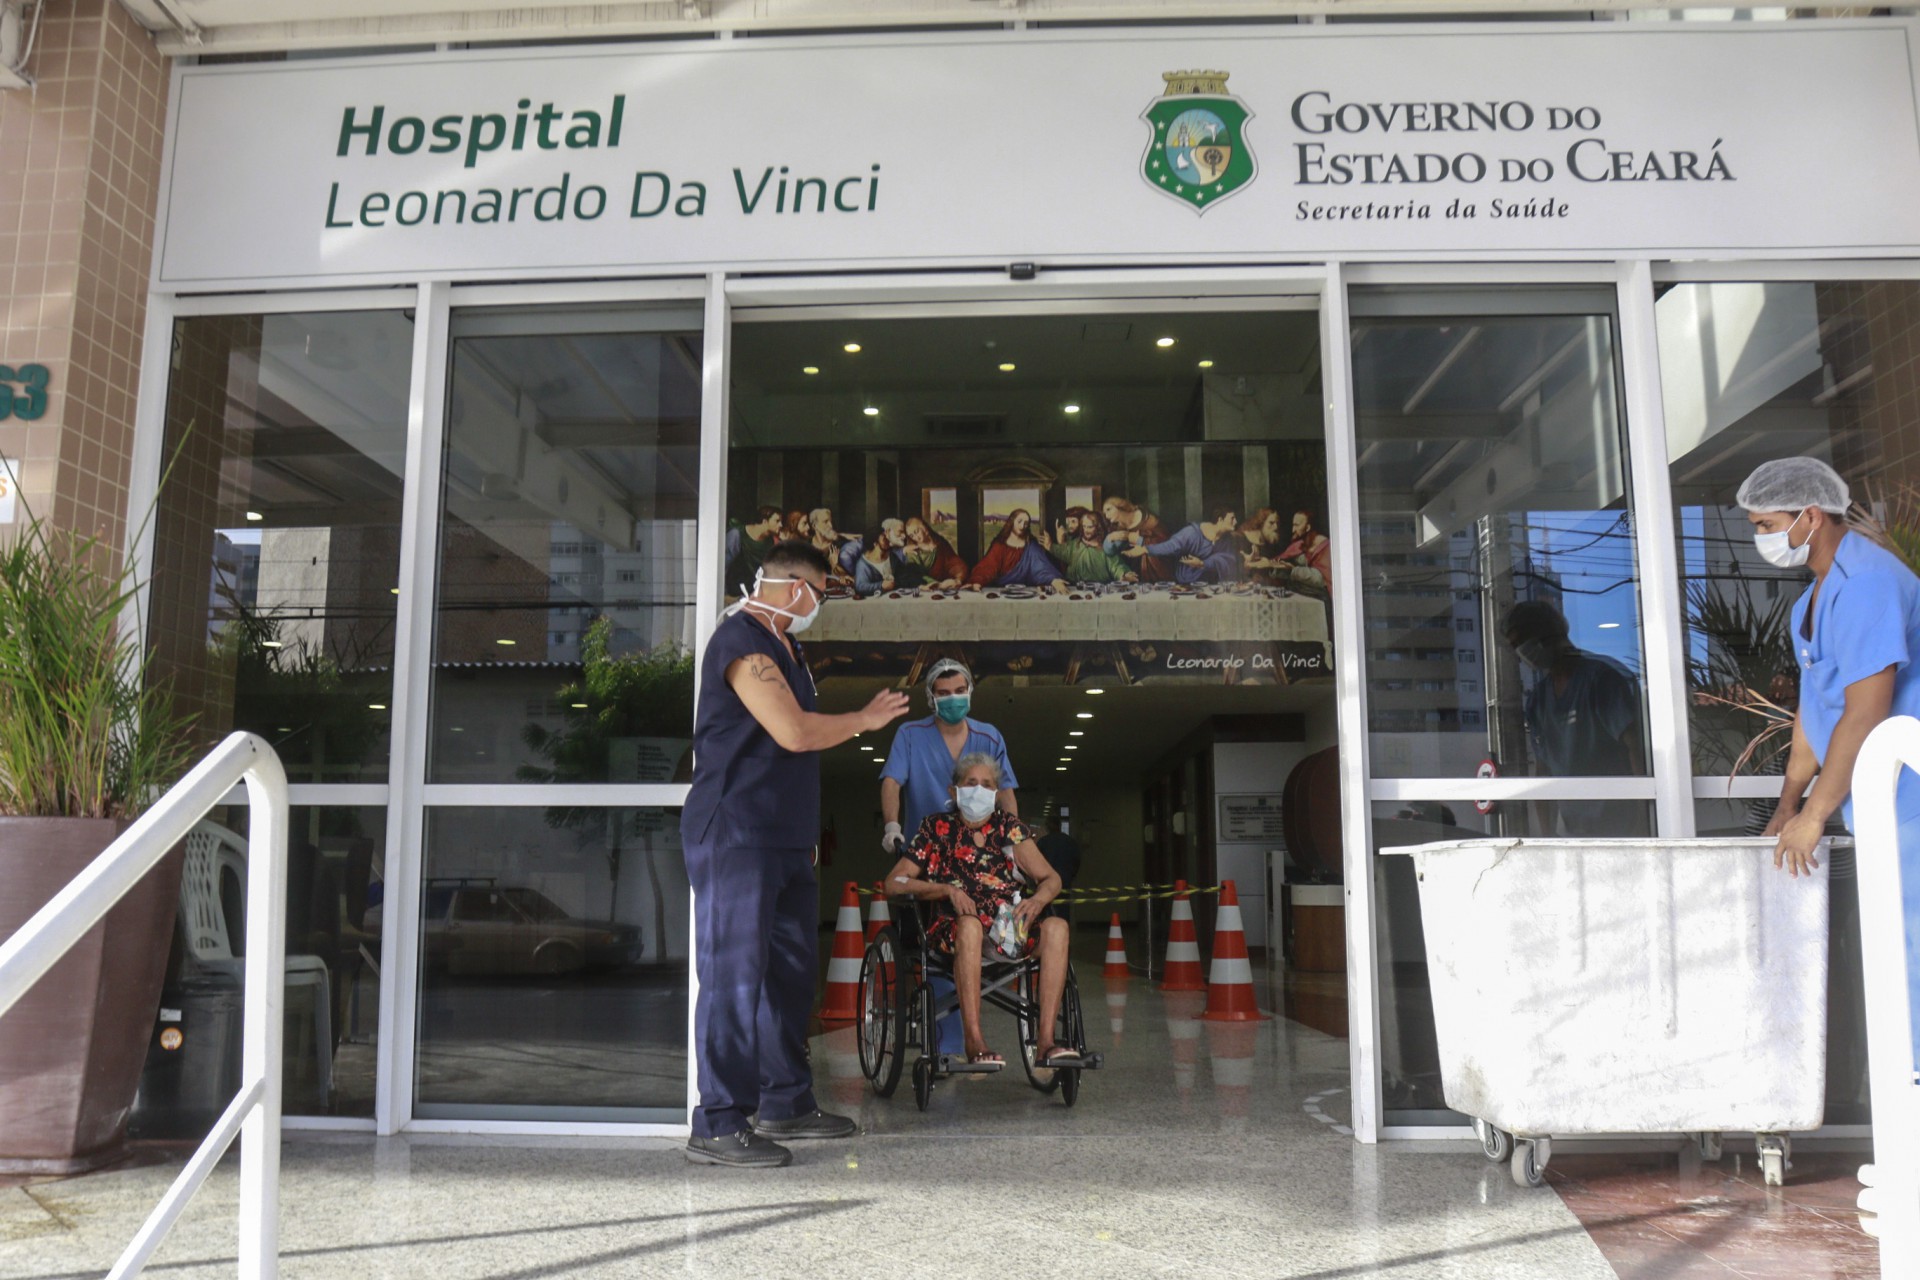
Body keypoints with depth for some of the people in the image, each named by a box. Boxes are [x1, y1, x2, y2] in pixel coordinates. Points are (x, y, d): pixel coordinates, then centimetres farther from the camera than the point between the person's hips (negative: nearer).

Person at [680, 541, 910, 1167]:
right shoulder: (742, 641, -14)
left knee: (790, 969, 14)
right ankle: (717, 1125, -3)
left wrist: (858, 721, 12)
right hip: (735, 833, -10)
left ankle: (785, 1103, 25)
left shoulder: (783, 645, 20)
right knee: (734, 971, -9)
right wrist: (864, 720, -7)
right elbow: (794, 732, -20)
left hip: (785, 834, 10)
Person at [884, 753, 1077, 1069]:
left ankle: (1044, 1042, -34)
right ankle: (975, 1044, -40)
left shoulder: (1007, 826, 14)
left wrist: (1037, 900, -15)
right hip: (954, 931, -3)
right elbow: (894, 882, 3)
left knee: (1056, 926, -27)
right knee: (970, 924, -38)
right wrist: (948, 890, -11)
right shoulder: (938, 828, 9)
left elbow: (1051, 878, 10)